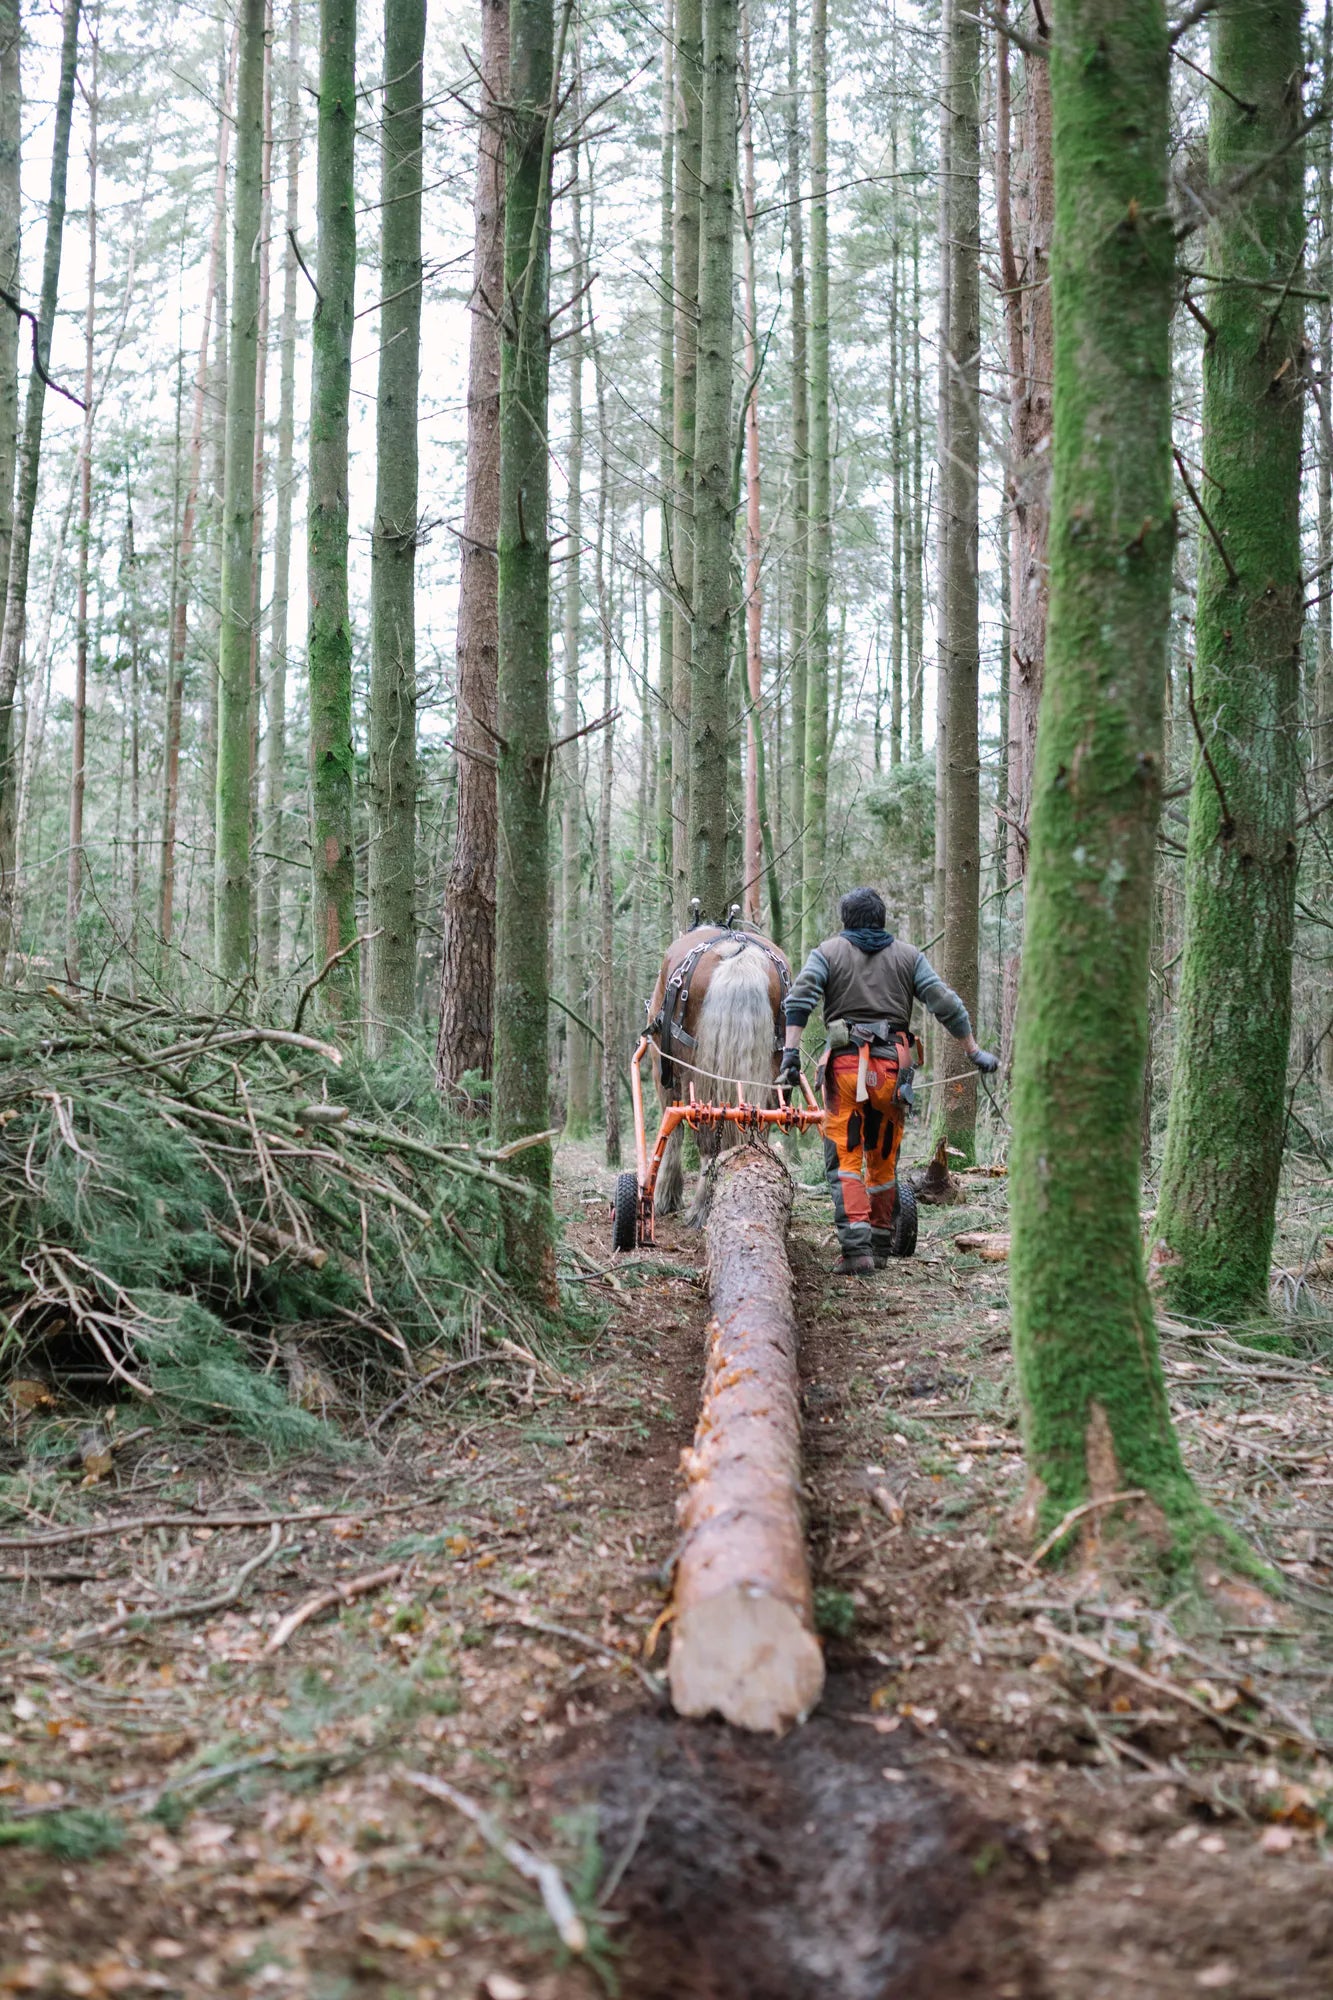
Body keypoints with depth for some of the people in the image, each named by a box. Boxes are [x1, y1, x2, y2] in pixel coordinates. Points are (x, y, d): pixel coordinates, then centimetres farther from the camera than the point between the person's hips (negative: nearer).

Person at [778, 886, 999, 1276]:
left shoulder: (828, 951, 10)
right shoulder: (909, 956, 14)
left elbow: (800, 998, -6)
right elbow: (946, 1004, 7)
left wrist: (791, 1053, -10)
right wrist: (974, 1051, 12)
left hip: (846, 1065, -2)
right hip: (893, 1068, 2)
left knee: (845, 1159, -3)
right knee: (884, 1161, 14)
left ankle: (856, 1248, -16)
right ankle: (879, 1248, 20)